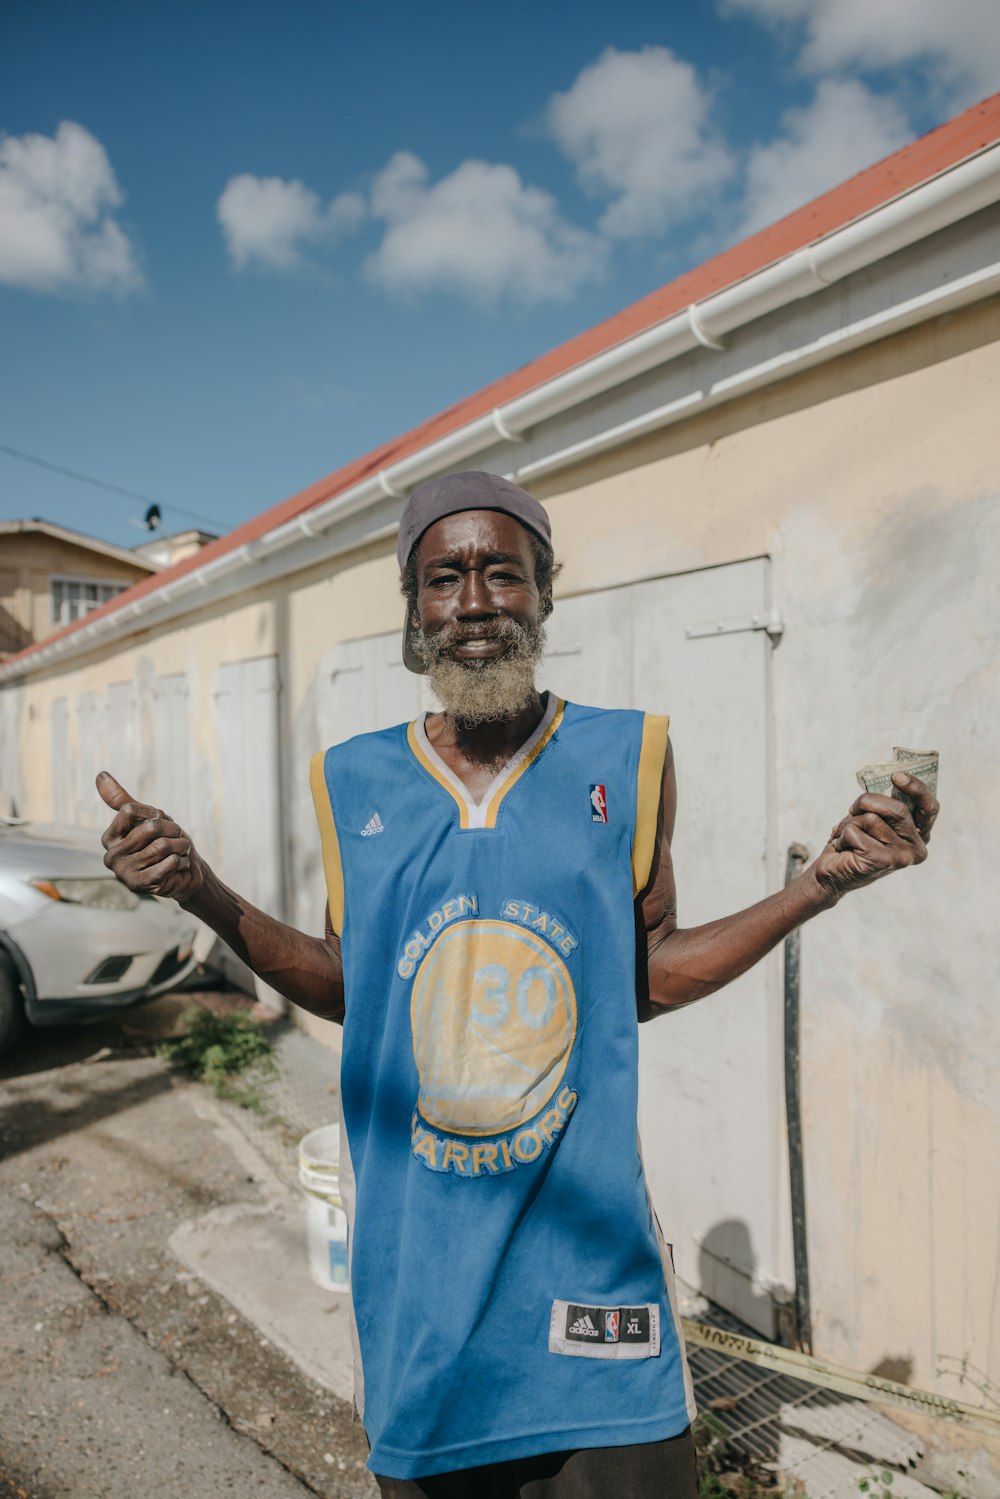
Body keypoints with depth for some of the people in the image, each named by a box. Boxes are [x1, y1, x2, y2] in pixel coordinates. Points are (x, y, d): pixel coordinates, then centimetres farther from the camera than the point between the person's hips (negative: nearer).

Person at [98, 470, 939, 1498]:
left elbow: (648, 978, 2)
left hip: (583, 1228, -1)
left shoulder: (627, 759, -4)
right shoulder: (355, 783, -1)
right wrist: (203, 894, -4)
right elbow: (351, 990, 6)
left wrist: (820, 885, -8)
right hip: (411, 1233, 2)